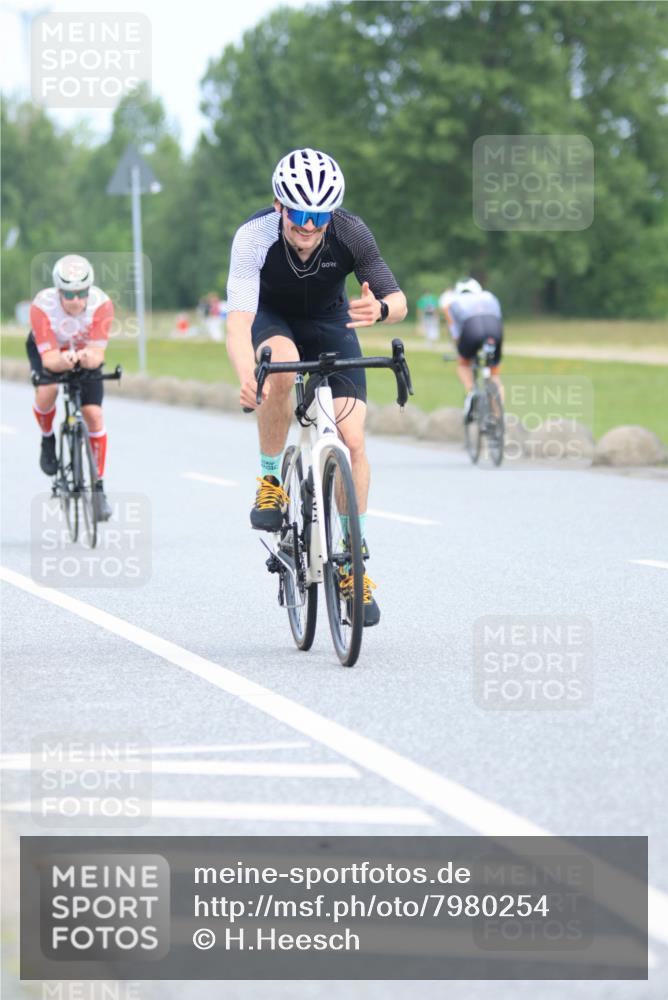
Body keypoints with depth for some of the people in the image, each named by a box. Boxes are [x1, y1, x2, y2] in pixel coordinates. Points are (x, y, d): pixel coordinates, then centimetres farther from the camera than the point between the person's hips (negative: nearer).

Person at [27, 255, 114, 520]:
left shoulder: (101, 304, -35)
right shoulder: (42, 306, -38)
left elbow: (97, 353, -35)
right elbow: (50, 359, -39)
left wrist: (88, 358, -59)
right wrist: (65, 361, -62)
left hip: (84, 352, 1)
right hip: (46, 350, -1)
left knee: (93, 414, -12)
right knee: (47, 392, -31)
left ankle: (99, 487, 1)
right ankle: (47, 439, 2)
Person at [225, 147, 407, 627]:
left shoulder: (350, 234, -29)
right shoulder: (255, 237, -34)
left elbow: (399, 302, -24)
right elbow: (238, 325, -43)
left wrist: (380, 309, -49)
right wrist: (247, 379, -63)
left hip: (329, 323, 2)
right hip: (272, 318, -2)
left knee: (352, 440, -13)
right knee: (281, 366, -38)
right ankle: (271, 481, -15)